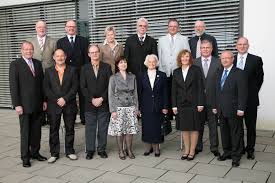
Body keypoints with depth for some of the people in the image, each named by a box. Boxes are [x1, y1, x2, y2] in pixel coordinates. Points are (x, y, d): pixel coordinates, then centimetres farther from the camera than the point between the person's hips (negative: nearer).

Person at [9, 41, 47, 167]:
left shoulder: (38, 63, 11)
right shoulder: (15, 65, -4)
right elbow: (13, 86, -8)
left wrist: (44, 100, 8)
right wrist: (17, 105, -13)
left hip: (37, 105, 5)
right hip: (24, 105, -4)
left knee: (36, 131, 11)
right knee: (25, 132, 3)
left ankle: (35, 152, 24)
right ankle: (25, 157, 14)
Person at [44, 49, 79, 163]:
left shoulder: (72, 70, 5)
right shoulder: (48, 71, 7)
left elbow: (75, 87, -3)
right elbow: (46, 88, 0)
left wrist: (65, 99, -13)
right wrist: (56, 100, -11)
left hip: (69, 105, 0)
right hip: (53, 105, 0)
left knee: (70, 129, 7)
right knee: (53, 130, 4)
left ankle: (69, 151, 19)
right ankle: (54, 153, 14)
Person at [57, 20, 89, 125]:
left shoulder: (83, 41, 8)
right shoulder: (60, 42, 10)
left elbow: (87, 57, 3)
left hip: (81, 73, 0)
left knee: (83, 96, 3)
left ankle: (84, 118, 13)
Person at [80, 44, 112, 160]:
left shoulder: (107, 67, 4)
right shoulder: (84, 68, 6)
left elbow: (110, 85, -1)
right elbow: (83, 87, 1)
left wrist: (101, 98, -10)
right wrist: (92, 99, -9)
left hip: (104, 103, 0)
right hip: (89, 103, 0)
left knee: (103, 128, 6)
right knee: (90, 128, 5)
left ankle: (102, 149, 18)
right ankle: (90, 150, 16)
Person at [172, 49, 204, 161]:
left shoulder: (196, 70, -2)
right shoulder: (176, 72, 7)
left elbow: (200, 87, -5)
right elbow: (174, 90, 7)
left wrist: (200, 103, -11)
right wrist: (174, 105, 0)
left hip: (193, 104, -3)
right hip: (181, 104, 3)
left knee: (194, 128, 3)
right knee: (184, 128, 9)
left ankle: (192, 151, 13)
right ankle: (186, 150, 20)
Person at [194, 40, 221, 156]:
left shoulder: (218, 63, 1)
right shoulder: (194, 63, 3)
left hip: (212, 98, -1)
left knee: (213, 124, 7)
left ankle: (214, 147, 19)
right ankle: (198, 146, 23)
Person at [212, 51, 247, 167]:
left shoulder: (239, 73, -9)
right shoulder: (219, 73, 13)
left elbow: (242, 93, -12)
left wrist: (241, 109, -16)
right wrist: (215, 106, 12)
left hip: (234, 110, -6)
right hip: (221, 110, 6)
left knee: (235, 133, 4)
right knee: (224, 132, 14)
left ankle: (236, 156, 14)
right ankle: (227, 152, 28)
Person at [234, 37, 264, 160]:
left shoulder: (256, 60, -1)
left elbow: (260, 78, 2)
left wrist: (253, 92, -1)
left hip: (250, 99, -2)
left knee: (250, 125, 7)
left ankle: (250, 149, 20)